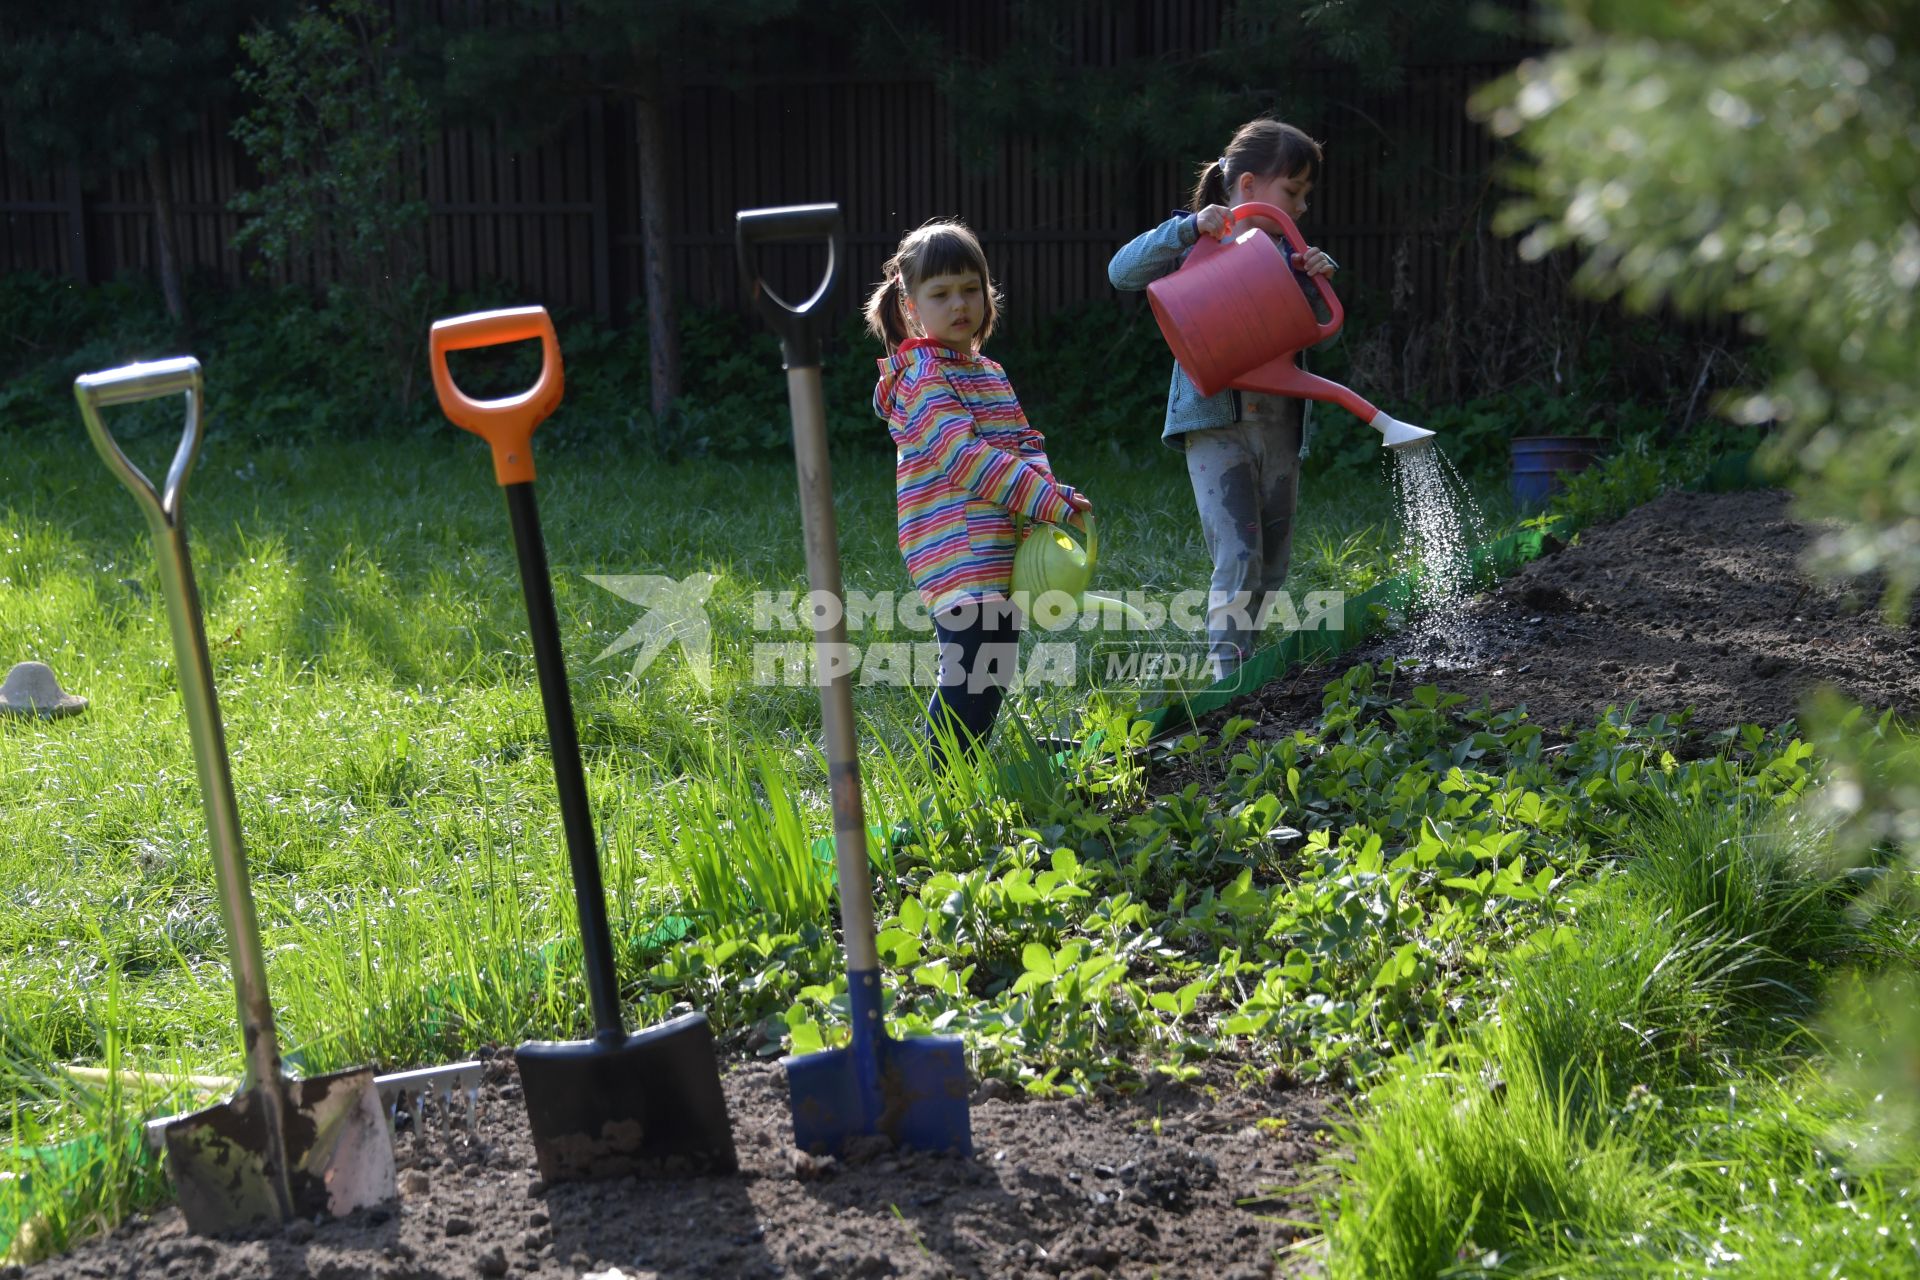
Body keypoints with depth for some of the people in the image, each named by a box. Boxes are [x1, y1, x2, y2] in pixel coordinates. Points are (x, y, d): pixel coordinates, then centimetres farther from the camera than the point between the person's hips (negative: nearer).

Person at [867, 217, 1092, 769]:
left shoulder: (991, 374, 18)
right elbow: (966, 458, -20)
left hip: (998, 553, 9)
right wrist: (1049, 500, -23)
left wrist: (1044, 488, -9)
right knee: (970, 680, -14)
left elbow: (1024, 444, 15)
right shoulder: (921, 379, -11)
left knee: (990, 675, 15)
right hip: (958, 556, -9)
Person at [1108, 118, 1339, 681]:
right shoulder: (1199, 248, -2)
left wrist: (1317, 275, -8)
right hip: (1216, 424, -7)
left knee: (1272, 565, 11)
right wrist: (1189, 227, -25)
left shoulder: (1282, 252, 14)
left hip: (1280, 425, 7)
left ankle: (1239, 671, 25)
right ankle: (1227, 682, -12)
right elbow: (1123, 270, -14)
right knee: (1238, 557, -16)